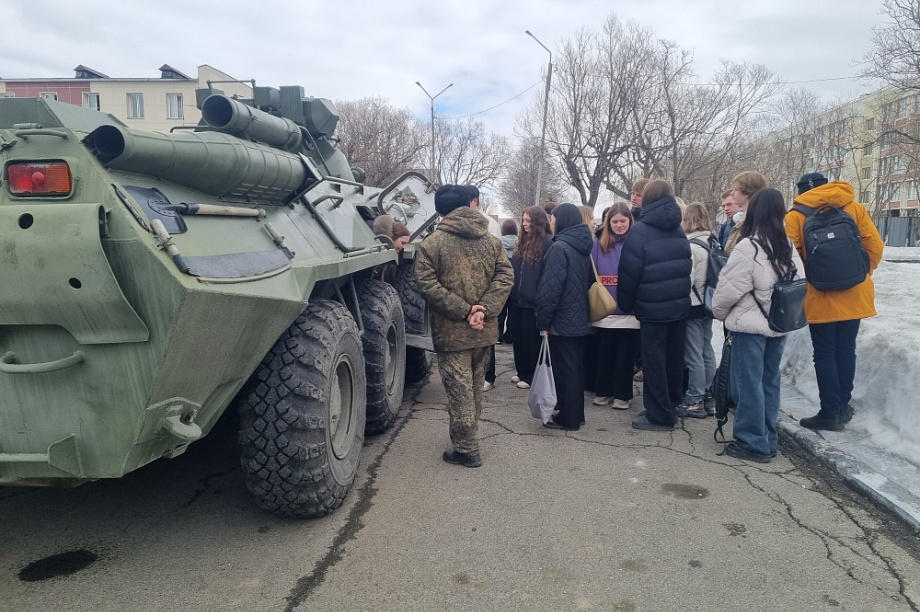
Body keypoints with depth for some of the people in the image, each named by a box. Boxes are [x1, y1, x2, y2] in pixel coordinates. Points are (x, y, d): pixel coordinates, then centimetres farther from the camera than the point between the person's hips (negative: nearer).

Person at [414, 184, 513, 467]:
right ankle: (468, 438, 34)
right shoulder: (491, 241, 4)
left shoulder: (431, 244, -9)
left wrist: (463, 310, -16)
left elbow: (428, 285, -17)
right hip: (484, 331, 5)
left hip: (452, 332, -5)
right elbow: (505, 277, -4)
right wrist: (483, 309, -12)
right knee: (475, 386, 19)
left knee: (459, 389, 2)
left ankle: (466, 449, 9)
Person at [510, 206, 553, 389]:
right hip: (518, 299, 7)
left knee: (531, 340, 3)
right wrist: (512, 292, 11)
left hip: (533, 301, -7)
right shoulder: (522, 241, 14)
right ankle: (522, 372, 28)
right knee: (518, 338, 14)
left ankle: (531, 377, 15)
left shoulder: (548, 242, -11)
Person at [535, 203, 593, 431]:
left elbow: (551, 287, -21)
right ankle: (576, 414, 25)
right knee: (575, 367, 15)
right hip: (579, 319, 9)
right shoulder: (583, 248, 10)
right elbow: (589, 282, 17)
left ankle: (568, 418, 7)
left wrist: (543, 320, -15)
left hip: (562, 320, -9)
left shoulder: (559, 247, -16)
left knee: (564, 369, 0)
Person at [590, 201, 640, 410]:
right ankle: (603, 391, 24)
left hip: (629, 311, -2)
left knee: (625, 356, 7)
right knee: (604, 354, 11)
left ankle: (622, 395, 19)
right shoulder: (599, 244, 5)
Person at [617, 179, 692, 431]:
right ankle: (672, 405, 27)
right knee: (674, 357, 15)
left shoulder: (640, 231, -11)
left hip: (653, 307, -7)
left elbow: (628, 273, -11)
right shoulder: (679, 231, 10)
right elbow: (686, 266, 15)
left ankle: (660, 415, 6)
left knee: (654, 361, 1)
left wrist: (626, 305, 0)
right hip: (680, 304, 7)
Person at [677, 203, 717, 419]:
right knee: (707, 353, 14)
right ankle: (709, 397, 22)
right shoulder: (712, 243, 8)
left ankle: (695, 402, 3)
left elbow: (686, 278, -18)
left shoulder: (690, 245, -17)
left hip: (692, 305, -8)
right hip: (707, 303, 9)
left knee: (694, 356, -3)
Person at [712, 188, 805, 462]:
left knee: (749, 383, 2)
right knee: (769, 382, 14)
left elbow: (729, 288, -13)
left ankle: (753, 443, 9)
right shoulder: (788, 246, 5)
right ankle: (767, 440, 24)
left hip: (751, 325, -7)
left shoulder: (748, 246, -17)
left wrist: (719, 311, 4)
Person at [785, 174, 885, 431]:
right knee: (846, 351, 14)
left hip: (820, 297, -3)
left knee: (825, 354, 4)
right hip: (854, 294, 3)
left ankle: (831, 412, 6)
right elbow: (875, 245, 0)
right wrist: (863, 273, 14)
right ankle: (843, 406, 22)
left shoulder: (796, 215, -4)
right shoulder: (855, 208, 4)